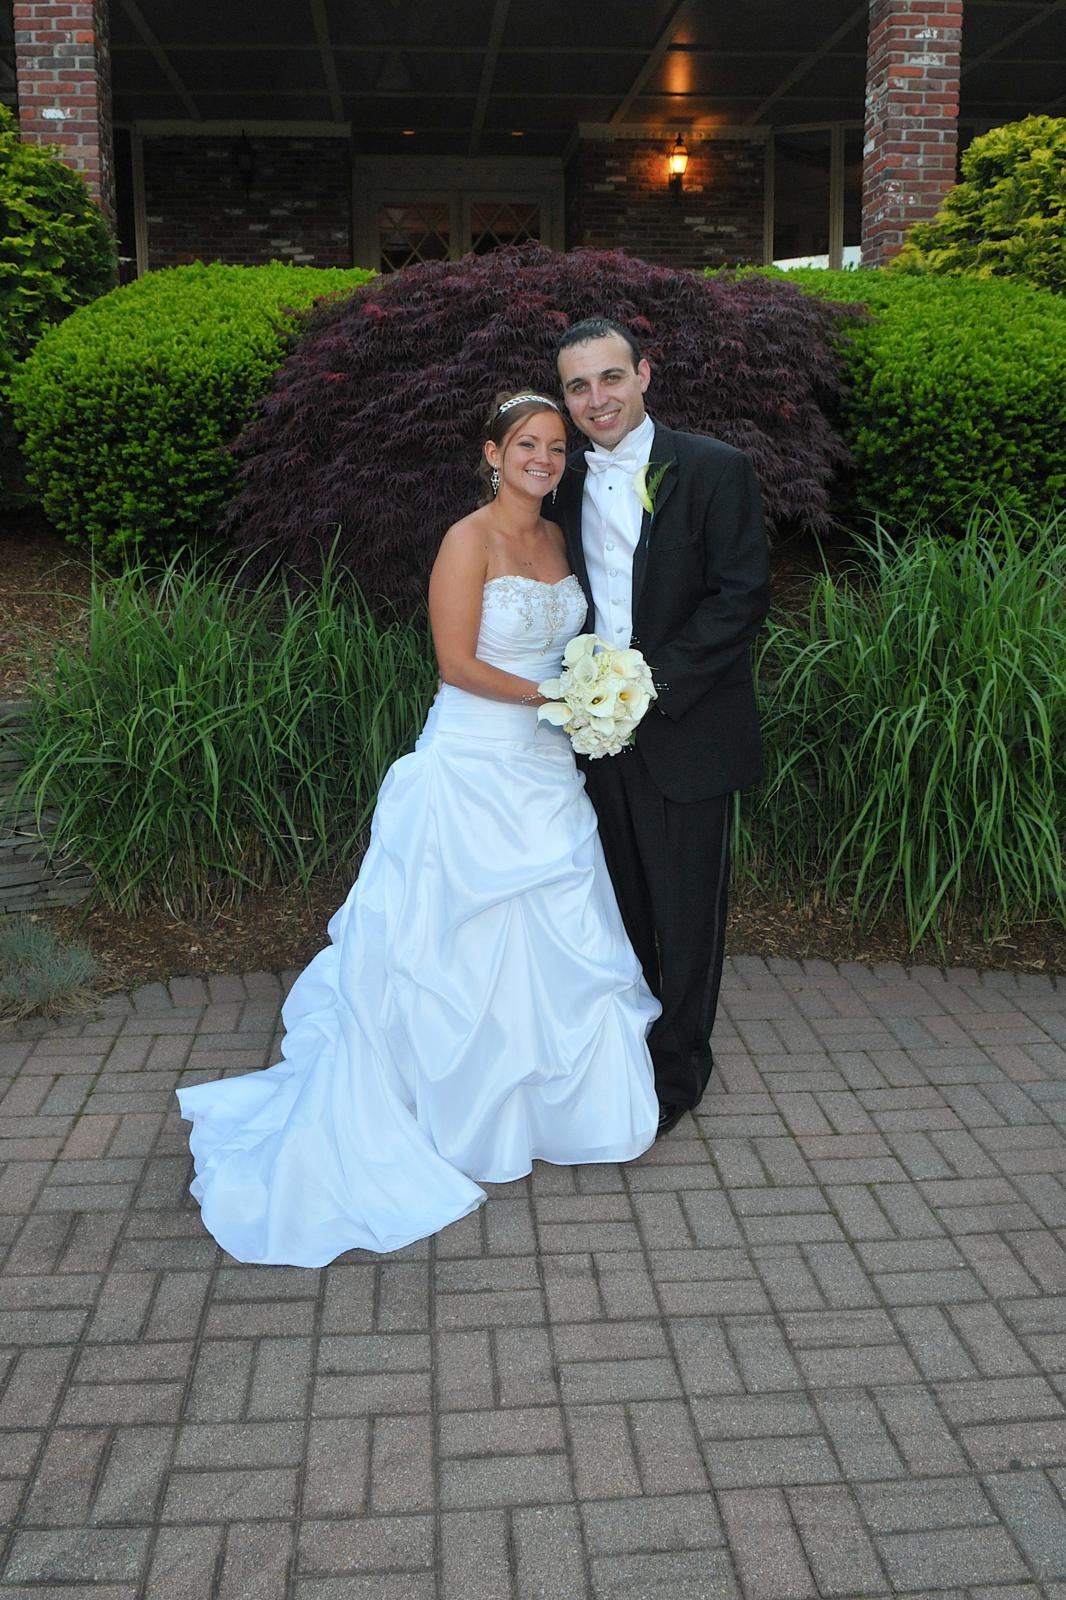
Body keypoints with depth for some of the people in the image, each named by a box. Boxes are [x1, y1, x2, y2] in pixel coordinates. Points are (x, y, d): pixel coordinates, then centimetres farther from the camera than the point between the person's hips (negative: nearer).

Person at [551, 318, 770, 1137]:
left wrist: (653, 686, -19)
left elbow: (743, 596, -14)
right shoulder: (567, 483, 9)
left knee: (686, 914, 7)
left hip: (687, 732, -5)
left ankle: (678, 1071, 24)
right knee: (621, 906, 17)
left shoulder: (714, 470, -8)